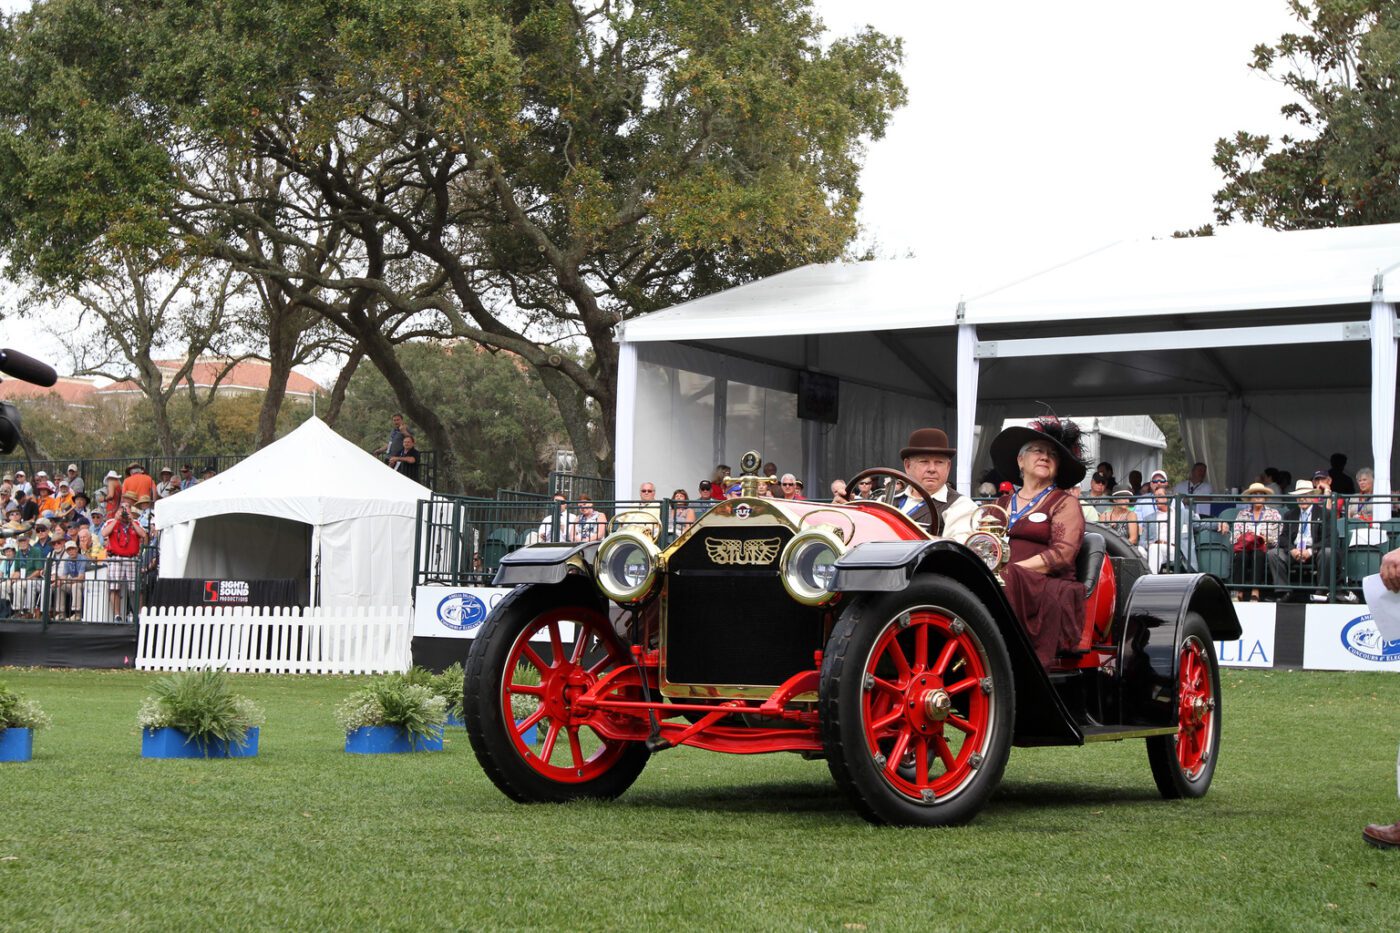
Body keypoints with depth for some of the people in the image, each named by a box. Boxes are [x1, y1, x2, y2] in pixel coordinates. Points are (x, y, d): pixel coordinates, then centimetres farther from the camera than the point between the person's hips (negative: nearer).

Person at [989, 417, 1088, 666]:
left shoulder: (1065, 503, 14)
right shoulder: (1002, 503, 29)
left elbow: (1063, 554, -2)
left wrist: (1013, 569, -14)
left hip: (1047, 588, -3)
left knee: (1002, 583, -38)